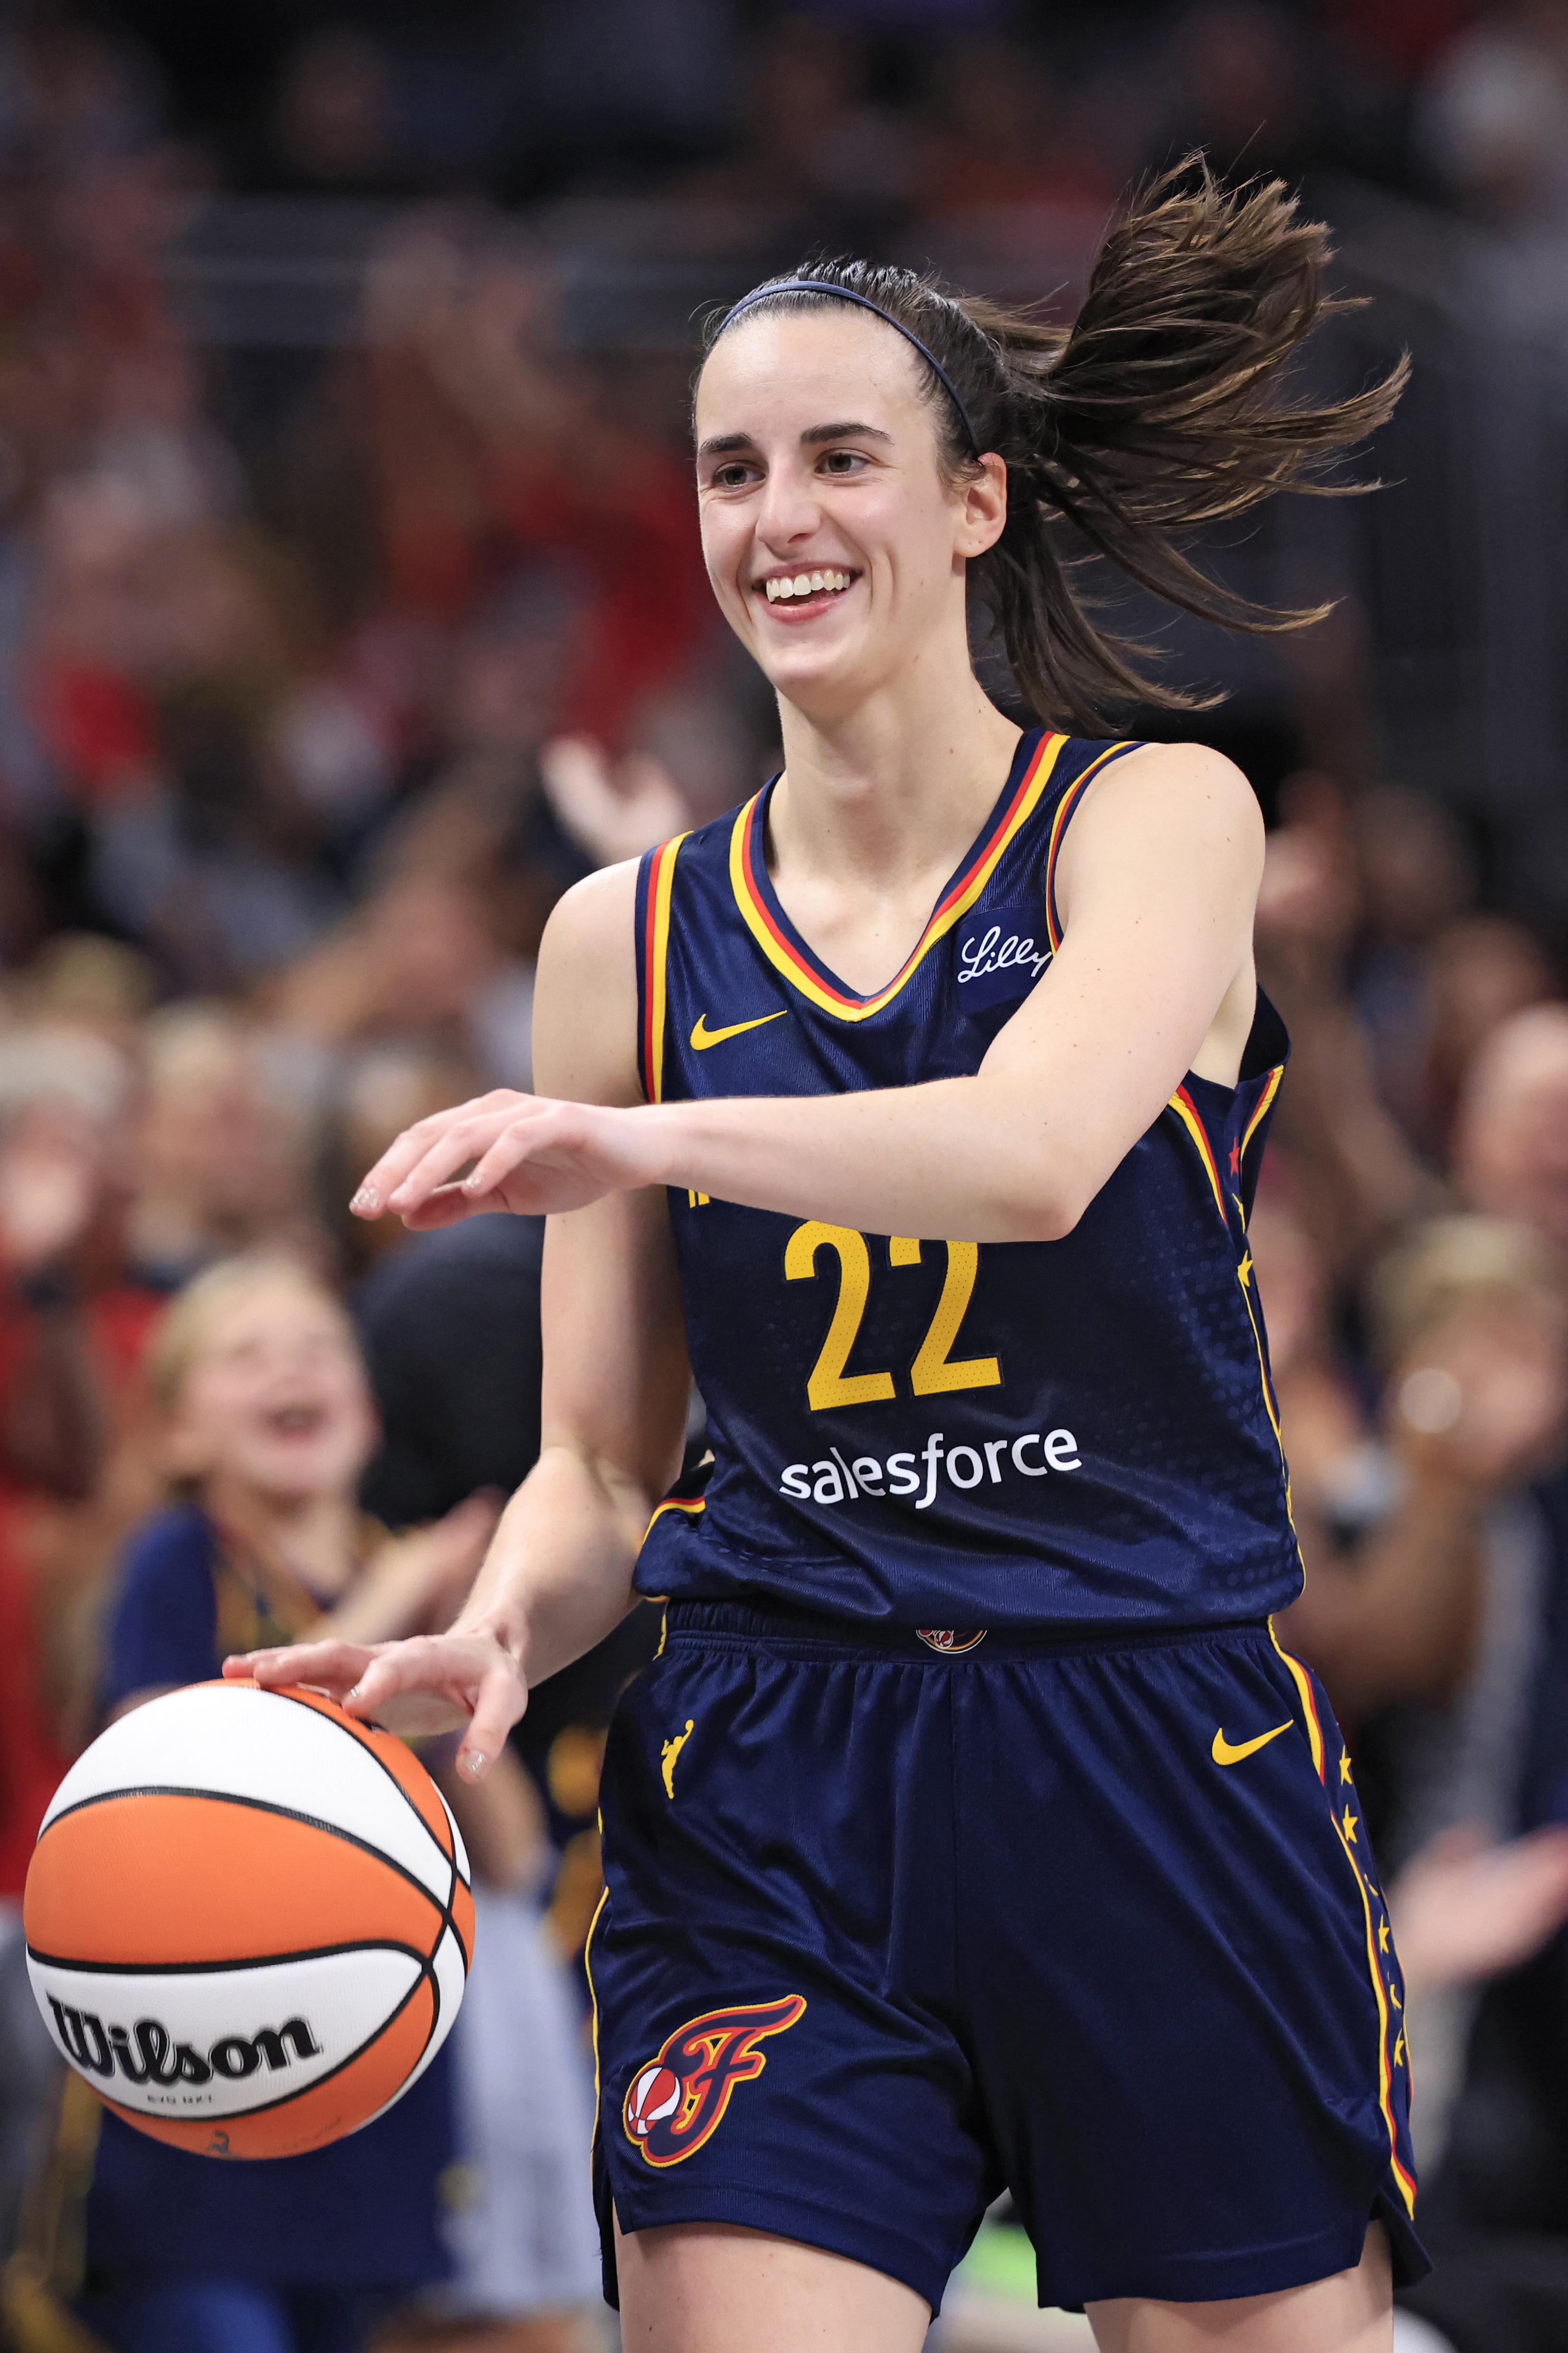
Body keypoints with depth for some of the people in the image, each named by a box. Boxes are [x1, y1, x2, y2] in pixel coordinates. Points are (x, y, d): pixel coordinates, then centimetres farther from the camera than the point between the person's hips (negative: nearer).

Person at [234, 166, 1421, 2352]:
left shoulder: (1157, 818, 1)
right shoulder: (629, 938, 10)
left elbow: (1037, 1151, -21)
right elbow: (605, 1462, 11)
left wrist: (641, 1139, -35)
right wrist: (493, 1635, -12)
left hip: (1163, 1786, -2)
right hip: (765, 1802, 2)